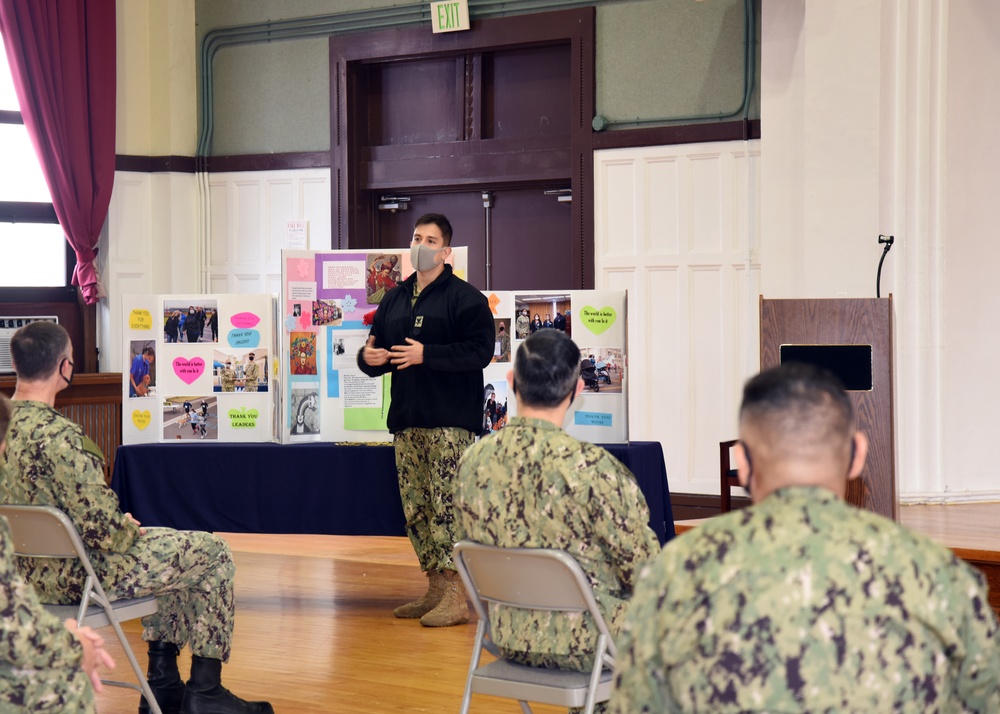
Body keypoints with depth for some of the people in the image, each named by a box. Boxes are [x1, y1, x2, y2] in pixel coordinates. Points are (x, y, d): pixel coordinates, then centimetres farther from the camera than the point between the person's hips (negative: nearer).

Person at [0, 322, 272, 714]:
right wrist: (129, 531, -5)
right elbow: (100, 527, -28)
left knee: (167, 544, 30)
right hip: (80, 575, -9)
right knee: (213, 553, 6)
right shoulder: (56, 434, -29)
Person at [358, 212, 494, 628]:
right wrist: (369, 357, -1)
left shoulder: (465, 298, -3)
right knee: (415, 510, 7)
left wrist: (426, 354, -20)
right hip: (407, 420, 7)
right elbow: (376, 351, 24)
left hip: (450, 421, -7)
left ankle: (456, 597, -9)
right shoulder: (393, 301, 19)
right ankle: (434, 589, 16)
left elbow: (480, 351, -14)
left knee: (447, 505, -11)